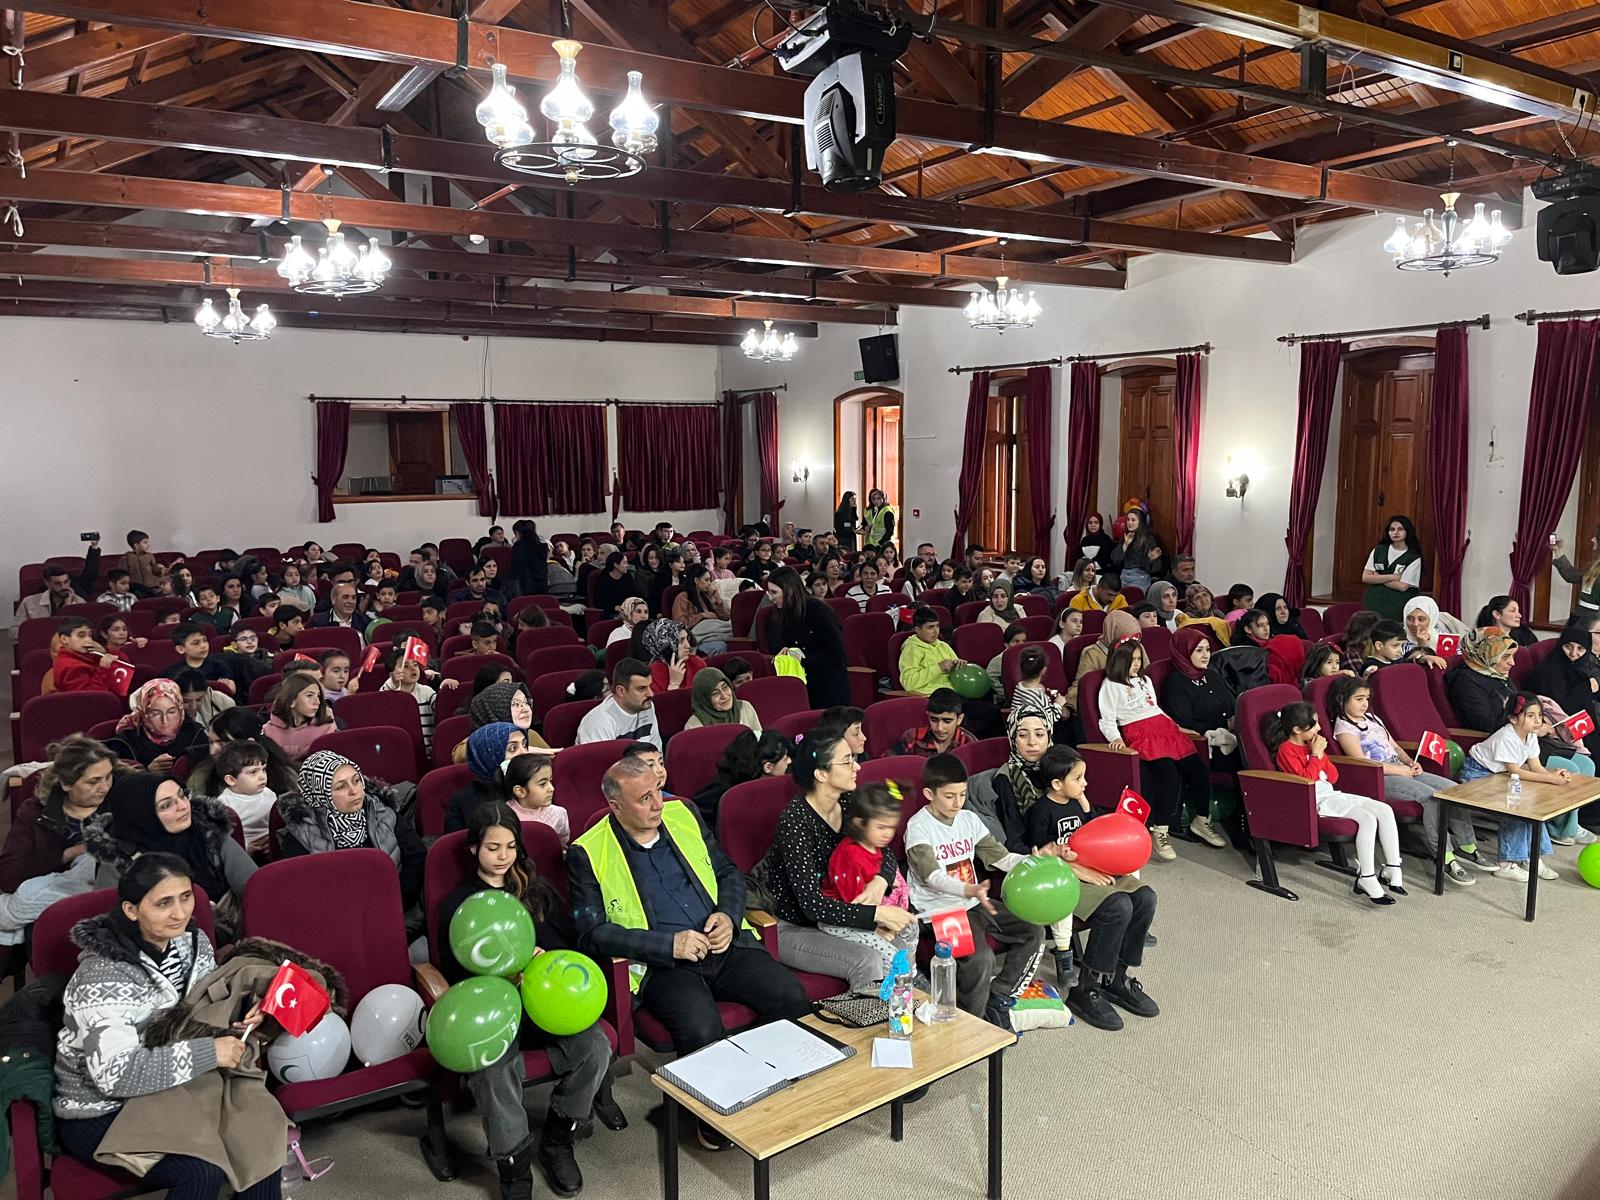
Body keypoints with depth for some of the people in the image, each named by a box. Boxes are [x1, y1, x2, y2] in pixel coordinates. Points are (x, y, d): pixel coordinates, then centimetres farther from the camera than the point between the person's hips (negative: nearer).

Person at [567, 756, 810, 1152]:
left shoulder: (682, 815, 9)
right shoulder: (588, 855, -4)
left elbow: (729, 873, 18)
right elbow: (590, 932, -10)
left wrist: (728, 916, -4)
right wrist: (669, 944, -17)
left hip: (724, 945, 4)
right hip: (661, 966, -4)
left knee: (792, 997, -18)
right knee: (702, 1031, -32)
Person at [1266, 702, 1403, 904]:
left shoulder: (1313, 744, 16)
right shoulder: (1286, 750, -9)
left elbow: (1333, 777, 17)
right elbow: (1305, 779, -18)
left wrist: (1321, 753, 2)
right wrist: (1316, 755, -11)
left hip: (1331, 794, 9)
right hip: (1315, 800, -9)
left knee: (1385, 810, -5)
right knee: (1368, 818, -26)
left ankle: (1392, 869, 1)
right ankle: (1366, 878, -20)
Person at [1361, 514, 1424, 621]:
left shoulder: (1414, 558, -4)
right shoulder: (1378, 551, 6)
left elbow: (1402, 586, -11)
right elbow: (1365, 577, -2)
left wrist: (1378, 578, -4)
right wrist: (1392, 577, -9)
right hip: (1374, 603, 3)